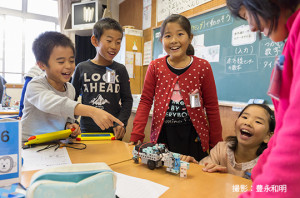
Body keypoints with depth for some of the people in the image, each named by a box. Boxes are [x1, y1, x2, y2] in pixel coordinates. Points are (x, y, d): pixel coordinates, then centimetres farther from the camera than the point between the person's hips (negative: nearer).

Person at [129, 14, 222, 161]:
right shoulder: (155, 67, 0)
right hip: (162, 136, 1)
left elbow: (212, 107, 1)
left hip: (193, 138, 0)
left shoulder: (202, 67, -3)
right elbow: (145, 101, 1)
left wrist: (216, 144, 3)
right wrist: (136, 136, -7)